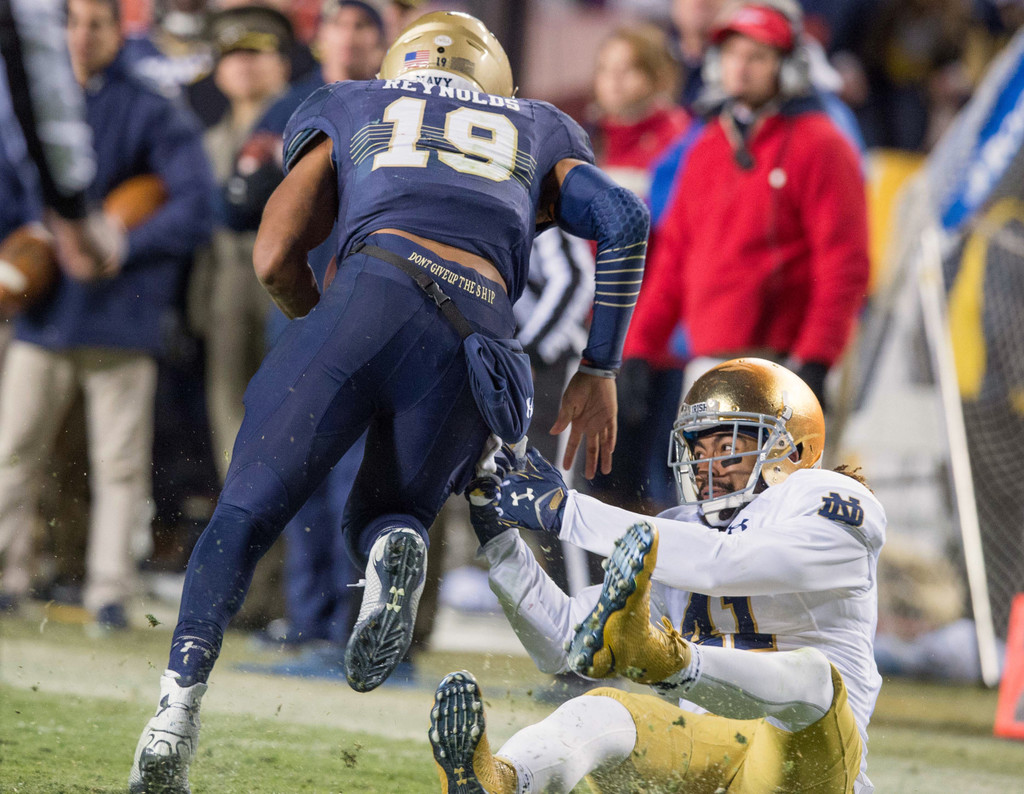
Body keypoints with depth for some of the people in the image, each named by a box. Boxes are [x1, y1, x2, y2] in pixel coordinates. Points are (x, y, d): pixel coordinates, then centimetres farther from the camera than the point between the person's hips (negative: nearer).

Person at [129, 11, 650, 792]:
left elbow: (276, 258, 19)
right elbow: (625, 221, 17)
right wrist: (600, 371, 21)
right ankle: (398, 543, -16)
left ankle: (180, 703, -16)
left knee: (247, 514, 6)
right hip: (477, 338, 2)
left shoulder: (350, 111, 31)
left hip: (374, 292, -1)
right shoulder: (537, 134, 35)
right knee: (383, 516, 22)